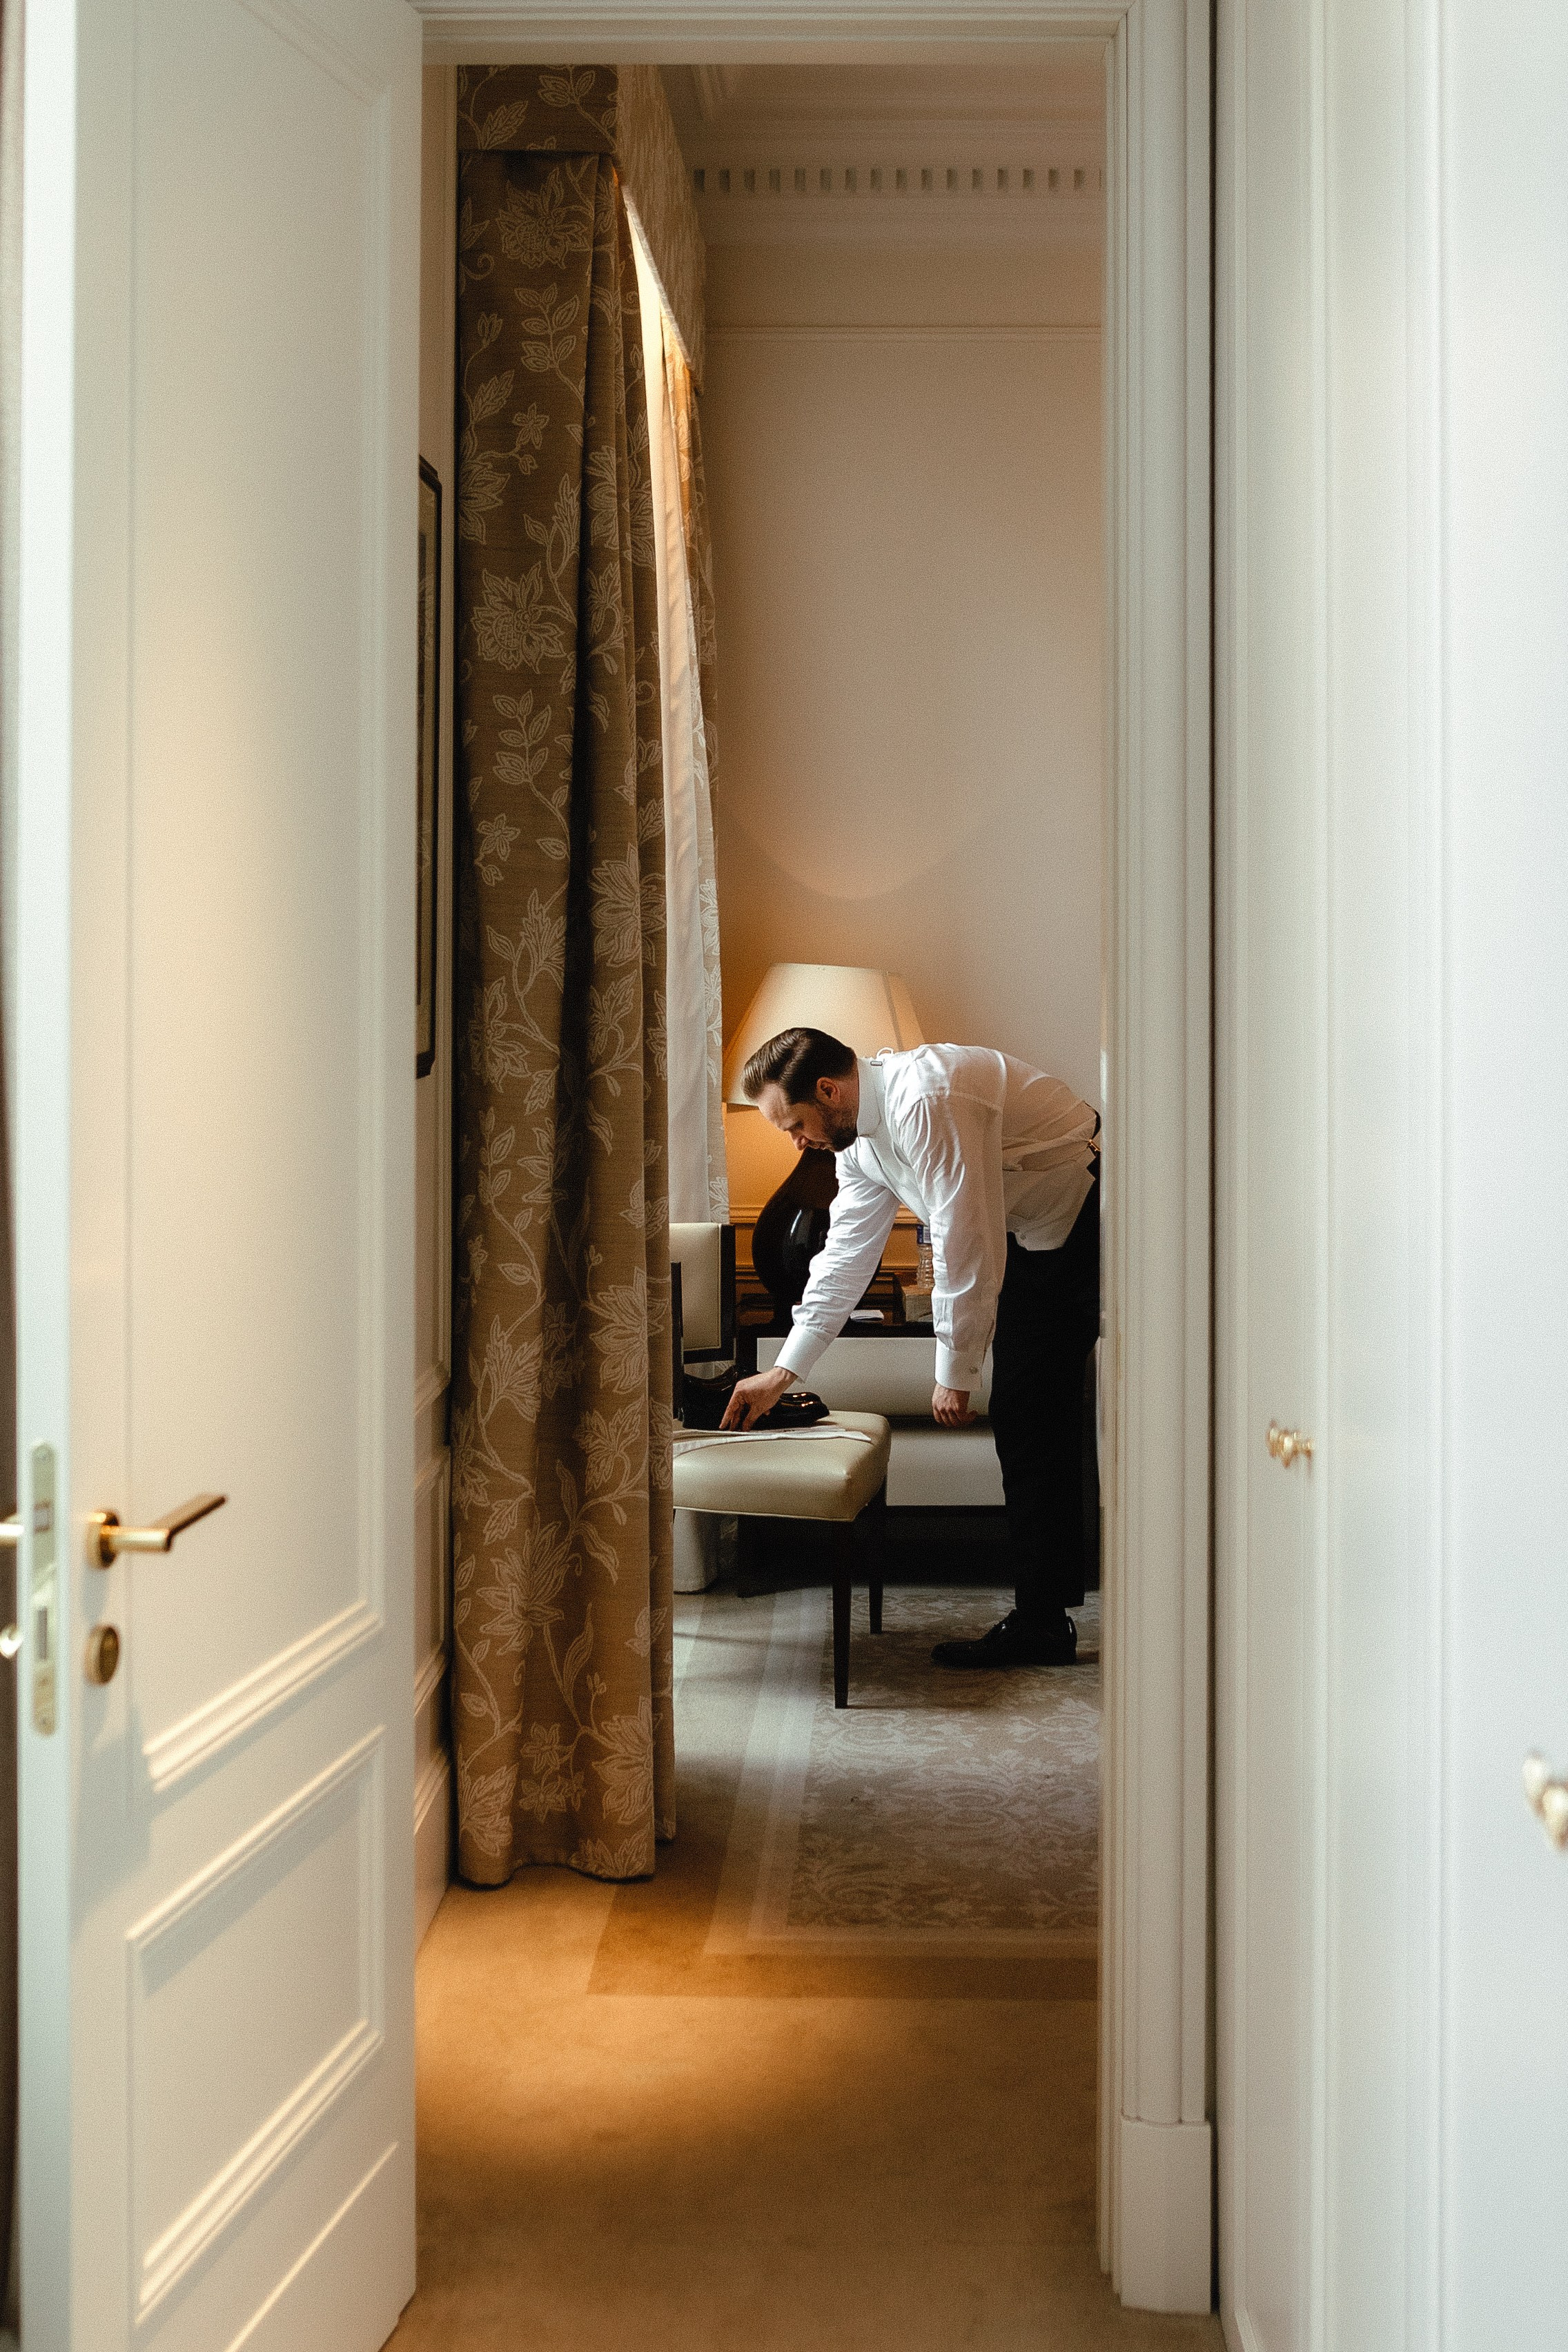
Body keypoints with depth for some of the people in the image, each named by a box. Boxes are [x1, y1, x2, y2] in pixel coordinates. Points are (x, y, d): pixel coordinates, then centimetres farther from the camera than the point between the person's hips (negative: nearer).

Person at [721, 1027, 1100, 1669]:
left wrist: (955, 1374, -17)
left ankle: (1041, 1623, -4)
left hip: (1082, 1221, -9)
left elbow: (965, 1248, -26)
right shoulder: (859, 1134, 3)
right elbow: (844, 1257, 10)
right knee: (1022, 1423, 9)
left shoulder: (927, 1102, -28)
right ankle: (1043, 1610, 16)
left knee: (1030, 1421, -10)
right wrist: (782, 1373, 10)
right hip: (1031, 1234, 9)